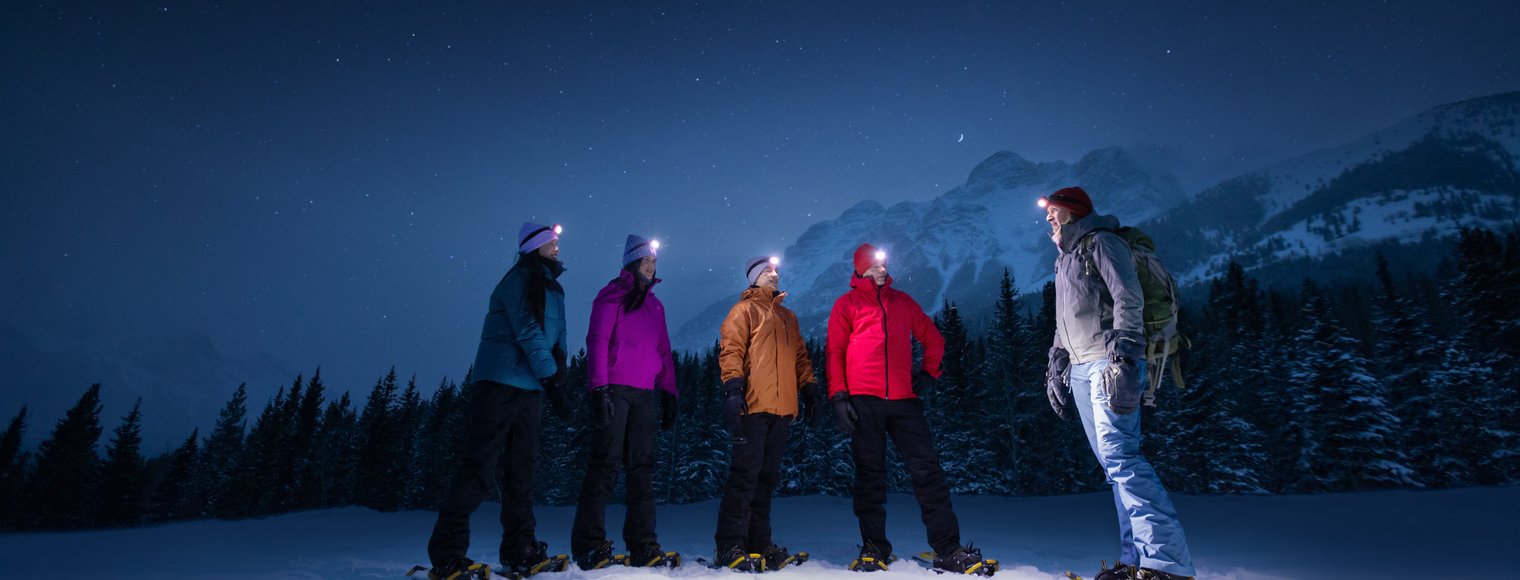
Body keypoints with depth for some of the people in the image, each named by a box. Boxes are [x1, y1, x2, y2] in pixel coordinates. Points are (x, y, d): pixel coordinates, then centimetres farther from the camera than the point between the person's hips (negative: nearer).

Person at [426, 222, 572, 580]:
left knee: (524, 466, 7)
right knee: (480, 463, -8)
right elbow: (528, 331, -16)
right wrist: (551, 377, -19)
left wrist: (559, 380, 3)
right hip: (500, 382, -8)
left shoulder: (553, 290, 19)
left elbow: (556, 339, 15)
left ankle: (519, 551, 13)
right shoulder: (519, 279, -6)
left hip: (531, 388, 8)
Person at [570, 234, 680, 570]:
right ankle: (589, 546, -1)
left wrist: (669, 394, 12)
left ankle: (643, 547, 5)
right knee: (605, 463, -7)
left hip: (645, 394, 6)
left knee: (643, 468, 3)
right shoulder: (612, 295, 4)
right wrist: (599, 387, -15)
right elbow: (597, 341, -5)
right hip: (614, 389, -6)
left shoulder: (655, 305, 22)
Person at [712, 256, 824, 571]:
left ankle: (758, 541, 16)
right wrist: (733, 386, -18)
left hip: (783, 407, 7)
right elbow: (731, 350, -6)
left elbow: (800, 355, 25)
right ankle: (729, 546, -3)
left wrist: (809, 387, 14)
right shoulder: (744, 310, 5)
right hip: (754, 405, -6)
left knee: (766, 476, 9)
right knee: (745, 474, -8)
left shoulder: (788, 317, 25)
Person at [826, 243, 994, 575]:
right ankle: (874, 548, 12)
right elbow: (835, 352, 2)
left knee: (927, 470, -1)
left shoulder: (902, 301, 18)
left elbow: (932, 338, 26)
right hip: (863, 401, -2)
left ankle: (948, 550, 3)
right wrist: (838, 395, -7)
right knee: (870, 474, 3)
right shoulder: (847, 304, 8)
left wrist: (930, 371, 13)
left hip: (903, 399, 3)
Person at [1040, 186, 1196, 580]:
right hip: (1080, 370, 8)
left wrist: (1123, 356, -23)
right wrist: (1055, 370, 23)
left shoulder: (1100, 242, 0)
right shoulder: (1065, 260, 26)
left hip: (1109, 364, -8)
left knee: (1119, 455, -17)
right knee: (1113, 461, 4)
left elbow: (1128, 299, -13)